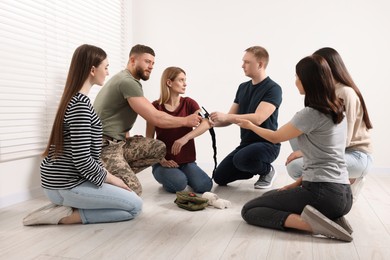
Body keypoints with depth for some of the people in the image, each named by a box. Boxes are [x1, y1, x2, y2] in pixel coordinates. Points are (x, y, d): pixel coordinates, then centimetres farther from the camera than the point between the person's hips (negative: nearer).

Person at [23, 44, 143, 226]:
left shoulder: (73, 99, 11)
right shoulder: (80, 104, -20)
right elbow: (82, 160, -25)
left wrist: (107, 175, 10)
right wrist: (112, 179, -10)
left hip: (61, 179, 10)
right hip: (66, 185, -10)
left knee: (128, 198, 17)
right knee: (135, 206, -4)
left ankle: (65, 206, 8)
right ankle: (65, 216, -6)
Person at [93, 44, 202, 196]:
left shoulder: (127, 80, 18)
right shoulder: (127, 82, -15)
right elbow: (156, 118, -19)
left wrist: (129, 139, 3)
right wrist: (186, 121, -6)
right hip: (104, 145, -11)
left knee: (159, 148, -6)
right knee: (133, 191, -25)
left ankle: (112, 176, 1)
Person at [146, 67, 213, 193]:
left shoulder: (189, 103, 2)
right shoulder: (155, 106, -3)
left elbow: (207, 123, -15)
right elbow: (149, 139, -1)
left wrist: (185, 138, -29)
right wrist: (161, 160, -14)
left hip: (187, 161, 3)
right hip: (164, 162, -3)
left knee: (205, 185, -20)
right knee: (179, 184, -31)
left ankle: (183, 175, 11)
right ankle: (166, 177, 4)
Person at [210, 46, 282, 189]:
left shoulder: (273, 89, -15)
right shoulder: (243, 87, 8)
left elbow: (258, 118, -28)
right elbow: (230, 118, 8)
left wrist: (225, 116, -30)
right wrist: (213, 121, -11)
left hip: (267, 144, -7)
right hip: (246, 143, 7)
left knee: (241, 159, -37)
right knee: (219, 177, 1)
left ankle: (267, 170, -3)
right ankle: (256, 167, 20)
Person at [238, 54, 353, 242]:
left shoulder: (311, 114, -16)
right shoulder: (337, 110, 10)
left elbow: (275, 137, 0)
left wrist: (250, 125, 18)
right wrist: (299, 182, 14)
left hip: (323, 193, -8)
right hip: (344, 194, 9)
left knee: (249, 210, 1)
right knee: (270, 196, 26)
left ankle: (310, 223, -15)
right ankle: (329, 217, 7)